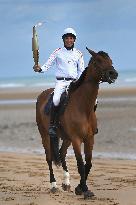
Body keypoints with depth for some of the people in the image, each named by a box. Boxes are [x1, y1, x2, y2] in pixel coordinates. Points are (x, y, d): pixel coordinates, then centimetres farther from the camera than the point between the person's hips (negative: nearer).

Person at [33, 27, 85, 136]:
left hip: (74, 81, 3)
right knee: (56, 100, -31)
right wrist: (40, 69, -20)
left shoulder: (78, 54, 12)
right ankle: (52, 125, -22)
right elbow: (48, 64, 1)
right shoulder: (58, 52, 5)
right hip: (61, 81, -3)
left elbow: (81, 70, 13)